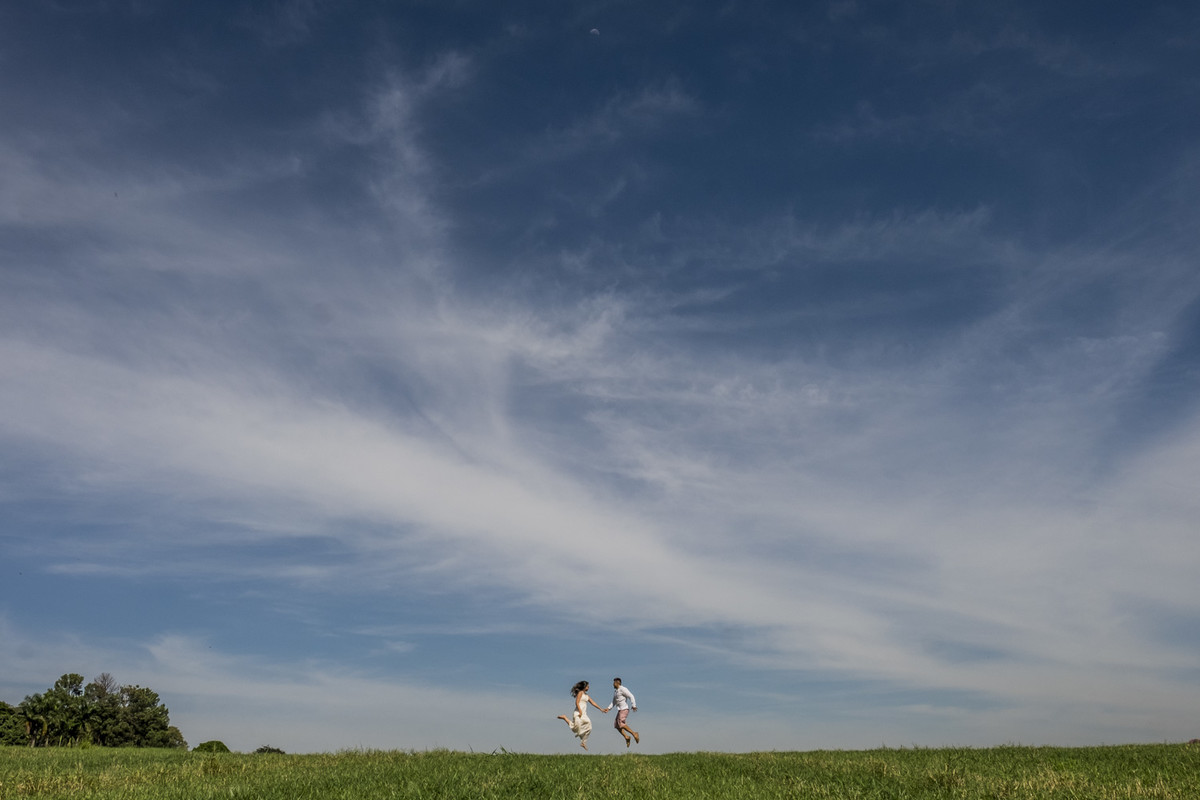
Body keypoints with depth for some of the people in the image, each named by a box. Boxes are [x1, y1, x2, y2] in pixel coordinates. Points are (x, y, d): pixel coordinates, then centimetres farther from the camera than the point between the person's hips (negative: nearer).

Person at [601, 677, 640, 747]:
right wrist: (608, 708, 9)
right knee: (617, 725, 2)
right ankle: (626, 737, 6)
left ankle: (634, 733, -11)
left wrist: (633, 705, -28)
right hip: (620, 710, 9)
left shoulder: (623, 689, -10)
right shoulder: (615, 691, 18)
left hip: (624, 709, -9)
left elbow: (631, 696, -17)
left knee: (621, 724, -18)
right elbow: (614, 702, 21)